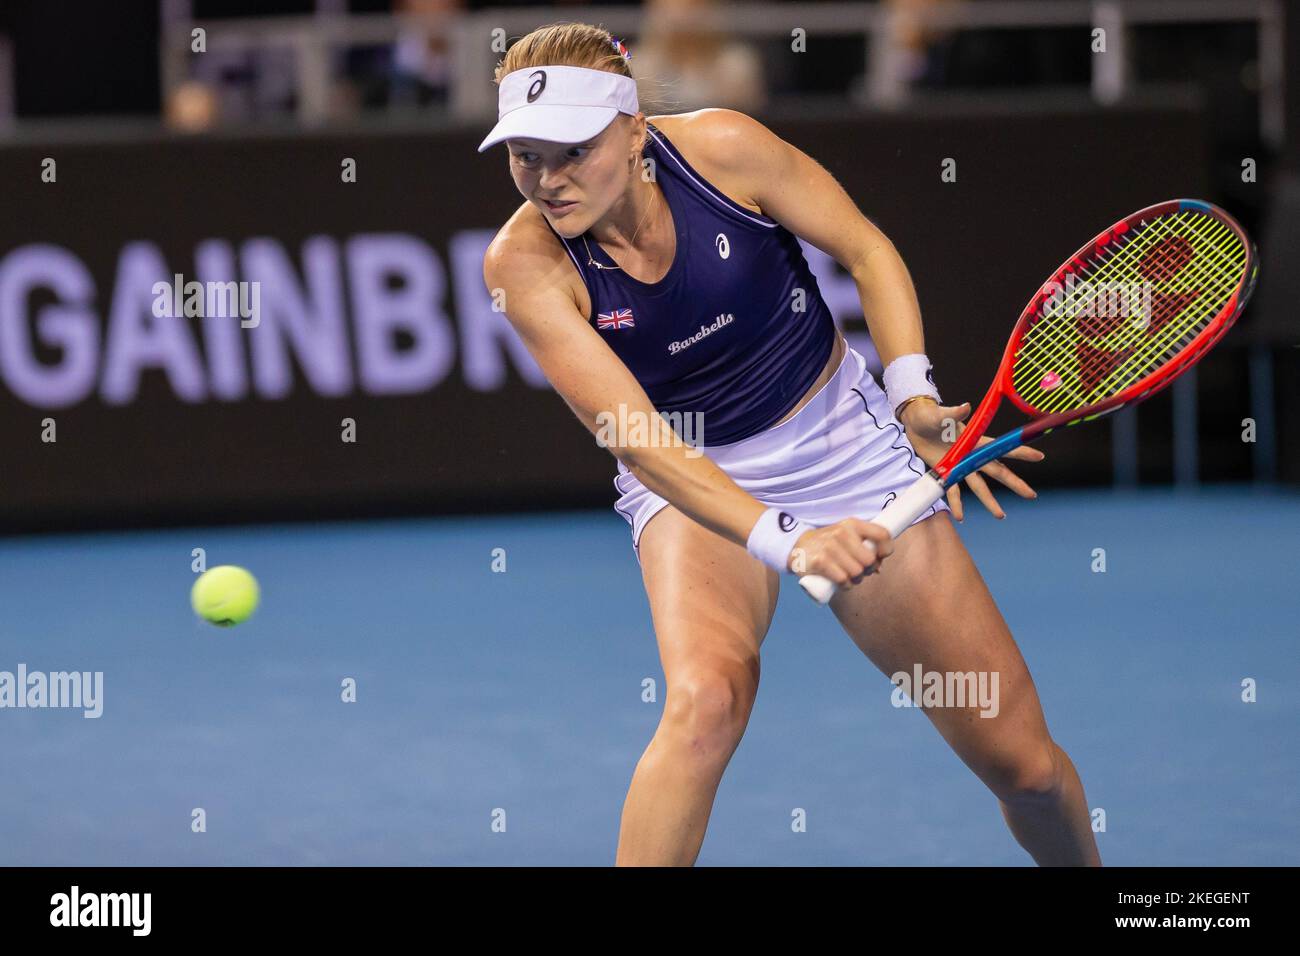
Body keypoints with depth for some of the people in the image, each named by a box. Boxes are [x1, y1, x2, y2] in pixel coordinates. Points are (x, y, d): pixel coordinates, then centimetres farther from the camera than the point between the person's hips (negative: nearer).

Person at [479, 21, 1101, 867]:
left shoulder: (720, 147, -21)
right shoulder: (525, 263, -22)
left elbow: (868, 252, -6)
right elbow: (639, 442, -28)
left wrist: (914, 396, -21)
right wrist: (785, 541, -40)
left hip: (844, 440, 1)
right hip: (696, 482, -1)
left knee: (1022, 761, 0)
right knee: (705, 701, -35)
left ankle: (1080, 861, 31)